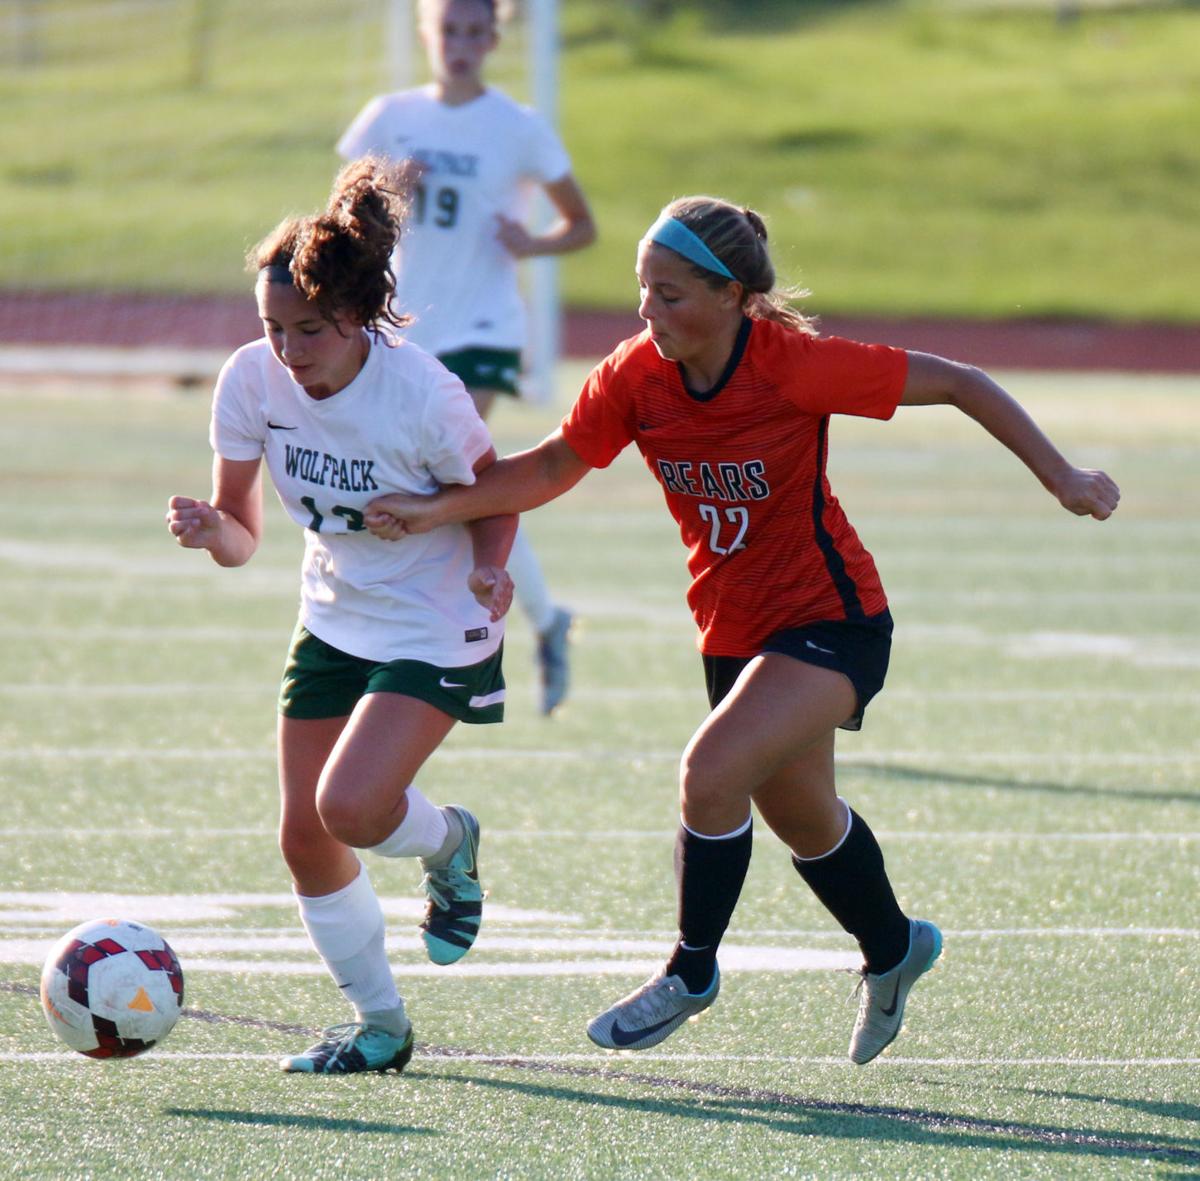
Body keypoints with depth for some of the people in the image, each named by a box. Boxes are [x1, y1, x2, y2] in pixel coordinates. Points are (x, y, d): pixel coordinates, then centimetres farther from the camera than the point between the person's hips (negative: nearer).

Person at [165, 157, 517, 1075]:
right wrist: (211, 530, -29)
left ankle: (449, 844, 13)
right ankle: (381, 1026, 22)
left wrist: (490, 569, -26)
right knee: (304, 836, 2)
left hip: (438, 631, -5)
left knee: (348, 805, -24)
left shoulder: (424, 395, -26)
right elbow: (241, 533, -7)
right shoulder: (253, 380, -14)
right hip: (335, 621, 5)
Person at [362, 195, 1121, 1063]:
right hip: (734, 628, 6)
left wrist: (1062, 479, -14)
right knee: (804, 822, 21)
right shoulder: (636, 375, -10)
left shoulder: (793, 365, -24)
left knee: (711, 773, -24)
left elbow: (957, 383, -16)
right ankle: (892, 948, 49)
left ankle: (692, 974, -3)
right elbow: (557, 464, 2)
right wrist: (439, 510, -11)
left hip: (830, 618, -6)